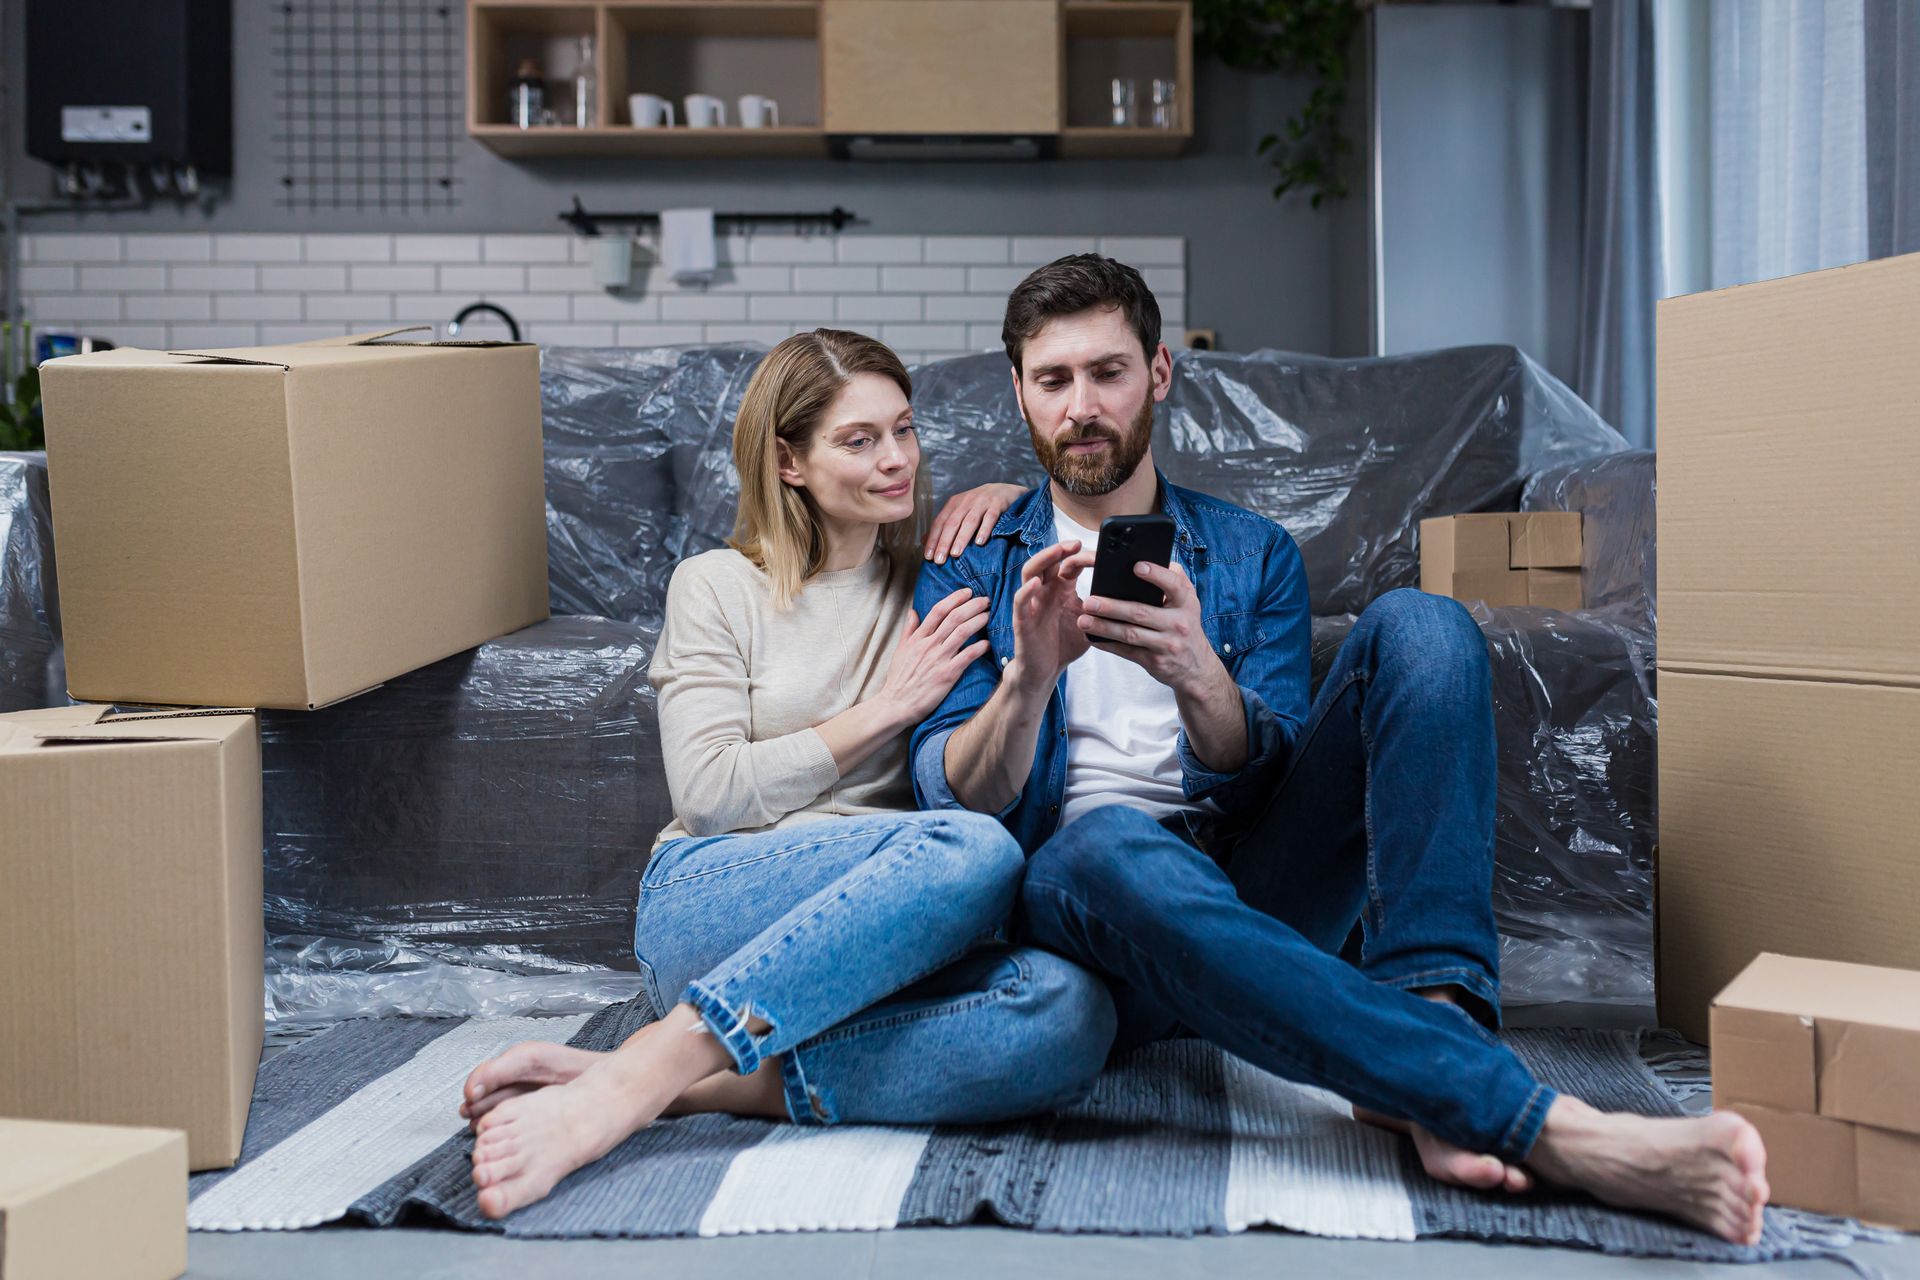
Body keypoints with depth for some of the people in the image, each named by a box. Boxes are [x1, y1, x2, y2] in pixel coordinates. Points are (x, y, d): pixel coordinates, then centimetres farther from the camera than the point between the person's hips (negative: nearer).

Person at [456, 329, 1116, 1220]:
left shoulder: (930, 576, 21)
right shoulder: (716, 587, 12)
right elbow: (711, 794, 1)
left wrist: (1004, 494, 14)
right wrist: (884, 708, -1)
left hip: (874, 931, 3)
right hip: (708, 910, -3)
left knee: (1069, 1012, -33)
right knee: (973, 850, -36)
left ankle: (690, 1080, -36)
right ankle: (637, 1076, -39)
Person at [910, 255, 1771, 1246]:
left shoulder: (1253, 557, 18)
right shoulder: (967, 576, 15)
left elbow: (1266, 785, 5)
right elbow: (956, 802, 0)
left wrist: (1195, 673, -18)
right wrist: (1030, 673, -21)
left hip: (1254, 886, 2)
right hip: (1071, 896, -2)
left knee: (1418, 625, -17)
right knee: (1111, 844, -40)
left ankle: (1425, 1015, -36)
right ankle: (1545, 1128, -48)